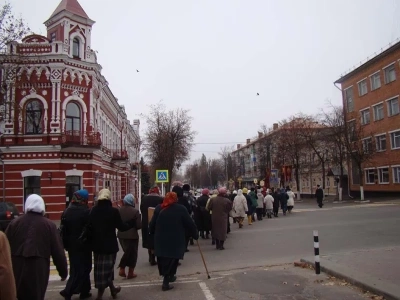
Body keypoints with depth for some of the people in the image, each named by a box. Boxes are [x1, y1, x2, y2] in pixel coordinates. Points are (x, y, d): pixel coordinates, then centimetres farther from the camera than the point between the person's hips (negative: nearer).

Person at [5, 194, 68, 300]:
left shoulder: (14, 223, 3)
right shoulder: (49, 225, -3)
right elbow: (58, 251, -2)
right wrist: (63, 271, 7)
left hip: (17, 269, 2)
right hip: (38, 270, -2)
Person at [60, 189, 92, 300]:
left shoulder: (66, 211, 4)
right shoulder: (86, 212, -17)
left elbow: (63, 229, 8)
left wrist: (65, 244, 14)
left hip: (71, 244, 7)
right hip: (83, 244, -7)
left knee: (76, 268, 16)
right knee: (83, 268, 4)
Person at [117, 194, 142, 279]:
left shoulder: (119, 210, -3)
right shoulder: (135, 211, -16)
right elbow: (139, 225, -16)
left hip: (121, 235, 5)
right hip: (132, 235, -5)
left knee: (127, 252, 23)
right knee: (132, 253, 11)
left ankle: (122, 269, 16)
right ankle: (130, 273, 16)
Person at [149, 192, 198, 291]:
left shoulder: (159, 208, 2)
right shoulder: (181, 209, -6)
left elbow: (152, 224, 6)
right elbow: (190, 224, -3)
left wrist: (152, 233, 22)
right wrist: (196, 235, 10)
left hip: (160, 239, 4)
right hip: (175, 240, -3)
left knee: (164, 261, 17)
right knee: (172, 261, 6)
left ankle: (167, 277, 30)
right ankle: (166, 282, 5)